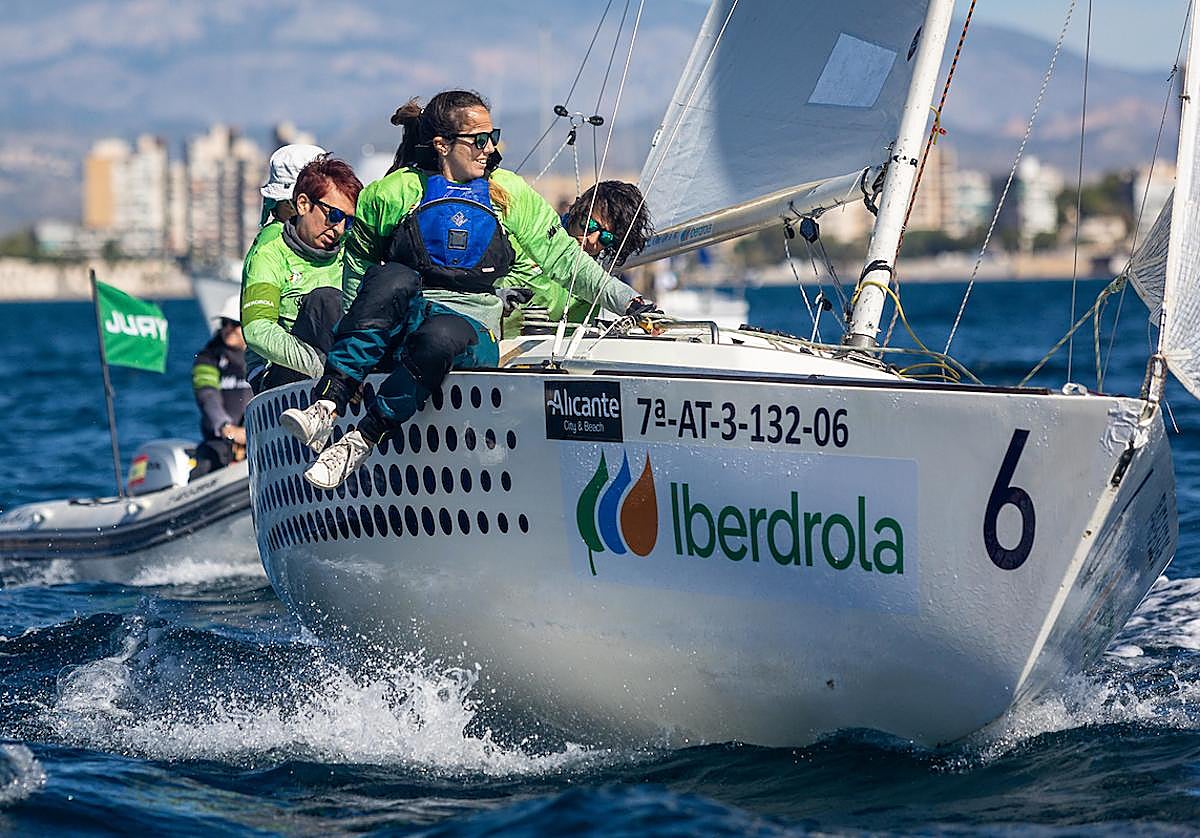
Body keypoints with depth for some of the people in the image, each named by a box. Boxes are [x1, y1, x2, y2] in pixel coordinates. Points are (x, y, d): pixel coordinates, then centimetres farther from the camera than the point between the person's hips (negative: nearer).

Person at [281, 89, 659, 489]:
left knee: (440, 336, -39)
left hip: (474, 331, 0)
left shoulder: (510, 194, 11)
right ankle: (326, 406, -45)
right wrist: (352, 331, 10)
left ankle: (361, 442, -37)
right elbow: (359, 261, 18)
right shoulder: (395, 193, 7)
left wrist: (623, 299, 7)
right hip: (404, 321, 0)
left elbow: (564, 258, 16)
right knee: (394, 279, -36)